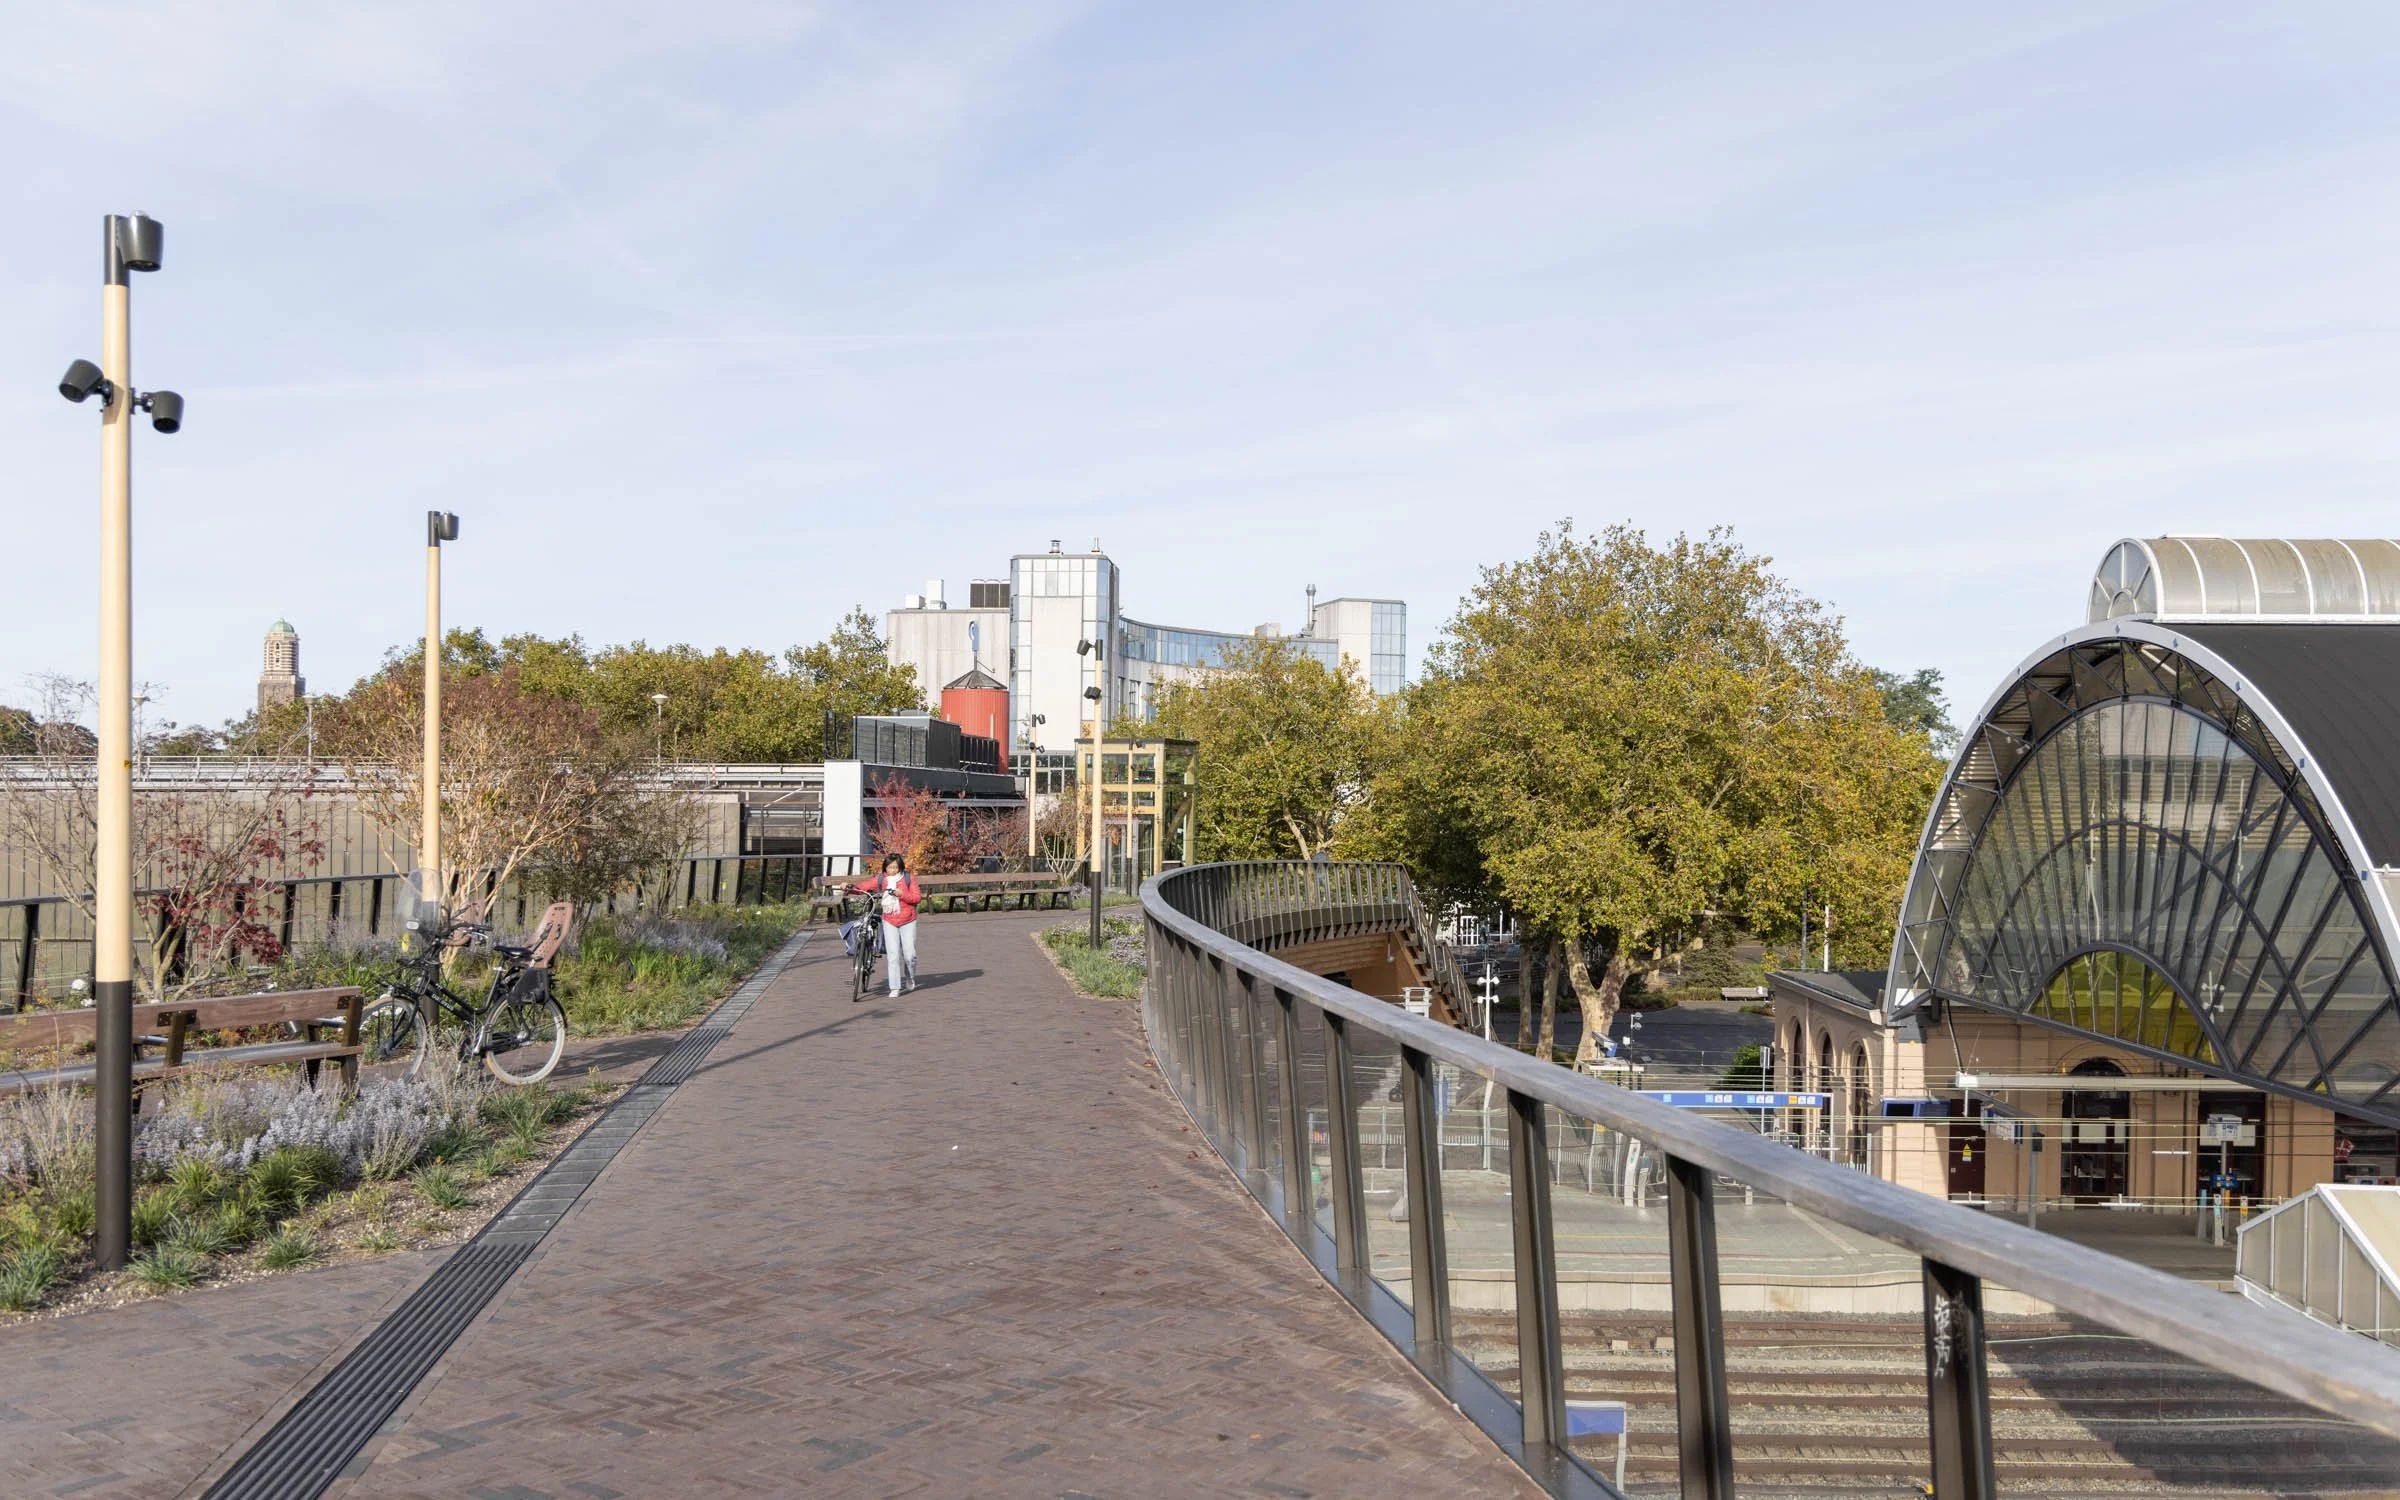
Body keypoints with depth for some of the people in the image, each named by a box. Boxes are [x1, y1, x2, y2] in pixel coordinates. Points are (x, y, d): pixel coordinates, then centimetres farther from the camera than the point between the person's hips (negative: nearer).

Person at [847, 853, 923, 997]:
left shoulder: (909, 878, -2)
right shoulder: (881, 879, 2)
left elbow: (917, 897, -7)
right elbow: (864, 886, -1)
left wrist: (902, 894, -22)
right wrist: (850, 888, -19)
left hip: (907, 921, -1)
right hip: (890, 921, 1)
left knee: (909, 954, 0)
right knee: (893, 955, -7)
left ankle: (910, 979, 29)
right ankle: (896, 988, -4)